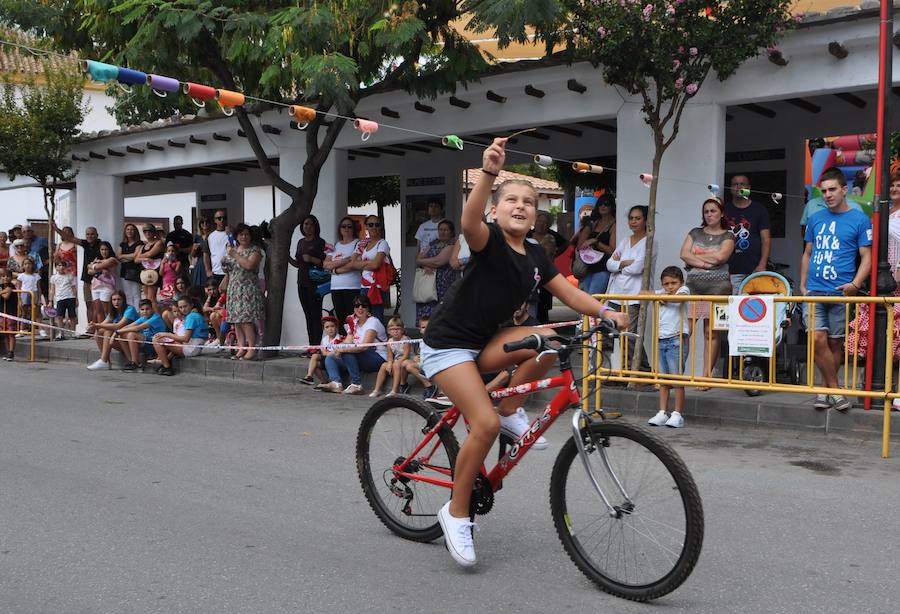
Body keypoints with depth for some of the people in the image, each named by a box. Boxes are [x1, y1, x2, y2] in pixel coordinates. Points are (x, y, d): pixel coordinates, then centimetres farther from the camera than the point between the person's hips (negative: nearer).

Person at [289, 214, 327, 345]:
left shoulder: (320, 242, -3)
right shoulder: (301, 242, 17)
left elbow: (325, 263, -8)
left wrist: (312, 259, -20)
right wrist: (287, 257, 6)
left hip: (315, 283, -7)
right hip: (302, 283, 7)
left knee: (316, 315, -10)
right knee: (308, 315, 7)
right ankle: (311, 345, 10)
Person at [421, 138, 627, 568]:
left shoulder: (535, 256, 6)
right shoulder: (489, 240, -15)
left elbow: (568, 293, 7)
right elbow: (469, 222, -37)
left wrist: (604, 312, -8)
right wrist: (489, 171, -52)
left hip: (486, 341, 6)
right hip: (449, 342, -6)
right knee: (485, 423, -20)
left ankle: (510, 412, 0)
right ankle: (456, 513, -2)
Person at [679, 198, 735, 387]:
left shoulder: (728, 236, 8)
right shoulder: (695, 233, 18)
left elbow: (720, 256, -9)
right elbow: (684, 254, 4)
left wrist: (695, 257, 0)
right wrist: (704, 263, -8)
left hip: (717, 287, -2)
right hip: (693, 286, 3)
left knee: (711, 332, -3)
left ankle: (706, 375, 0)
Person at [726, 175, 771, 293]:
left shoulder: (759, 210, 8)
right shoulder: (725, 210, 12)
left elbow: (766, 239, 3)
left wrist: (762, 265, -10)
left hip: (754, 270, -1)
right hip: (730, 271, 1)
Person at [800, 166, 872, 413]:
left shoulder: (859, 220, 2)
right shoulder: (815, 219, 13)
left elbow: (866, 256, 0)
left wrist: (855, 284, -15)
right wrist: (803, 285, 12)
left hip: (840, 293, -2)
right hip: (814, 291, 2)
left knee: (835, 343, 5)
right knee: (818, 339, -9)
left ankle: (826, 389, 19)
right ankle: (834, 389, 2)